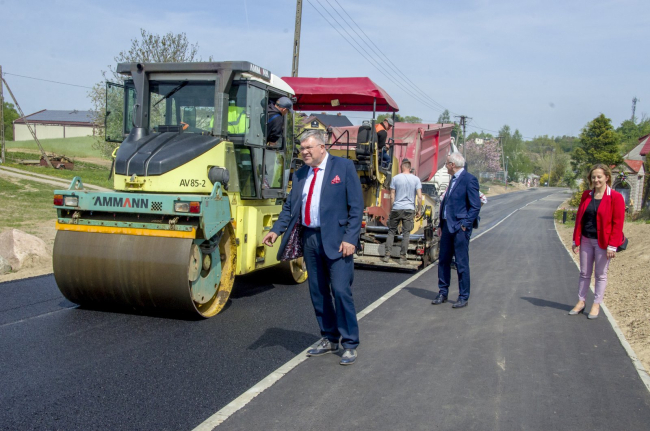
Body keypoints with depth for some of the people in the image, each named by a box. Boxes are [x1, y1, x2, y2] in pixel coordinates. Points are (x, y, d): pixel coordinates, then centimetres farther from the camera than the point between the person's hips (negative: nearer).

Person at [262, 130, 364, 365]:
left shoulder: (343, 166, -3)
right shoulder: (300, 174, 13)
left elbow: (356, 205, -7)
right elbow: (289, 206, 15)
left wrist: (350, 239, -14)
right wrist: (276, 230, -1)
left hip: (336, 239, -6)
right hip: (310, 239, 6)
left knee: (341, 290, -7)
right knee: (318, 292, 12)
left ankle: (350, 344, 8)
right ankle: (329, 339, 27)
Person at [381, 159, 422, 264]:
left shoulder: (395, 178, 0)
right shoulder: (416, 179, 1)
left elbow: (392, 197, 0)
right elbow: (419, 197, -3)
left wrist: (391, 210, 9)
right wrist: (418, 210, 7)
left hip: (396, 209, 0)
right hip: (409, 209, 0)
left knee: (391, 231, 10)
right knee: (406, 233, 5)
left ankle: (387, 255, 8)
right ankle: (402, 257, 5)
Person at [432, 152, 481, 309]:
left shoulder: (469, 179, -11)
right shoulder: (453, 180, 16)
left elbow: (475, 206, -14)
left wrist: (464, 224, -17)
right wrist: (441, 225, 15)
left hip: (460, 228, -9)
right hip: (447, 226, 9)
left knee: (462, 263, 0)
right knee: (443, 261, 13)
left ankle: (463, 297, 10)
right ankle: (443, 293, 24)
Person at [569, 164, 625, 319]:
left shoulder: (615, 197, -10)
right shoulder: (586, 195, 4)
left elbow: (618, 223, -11)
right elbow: (579, 218, 8)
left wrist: (612, 245, -14)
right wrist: (576, 240, 5)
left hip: (603, 242, -4)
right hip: (586, 240, 4)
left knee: (601, 274, 8)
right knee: (584, 273, 13)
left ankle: (596, 304, 20)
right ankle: (581, 301, 24)